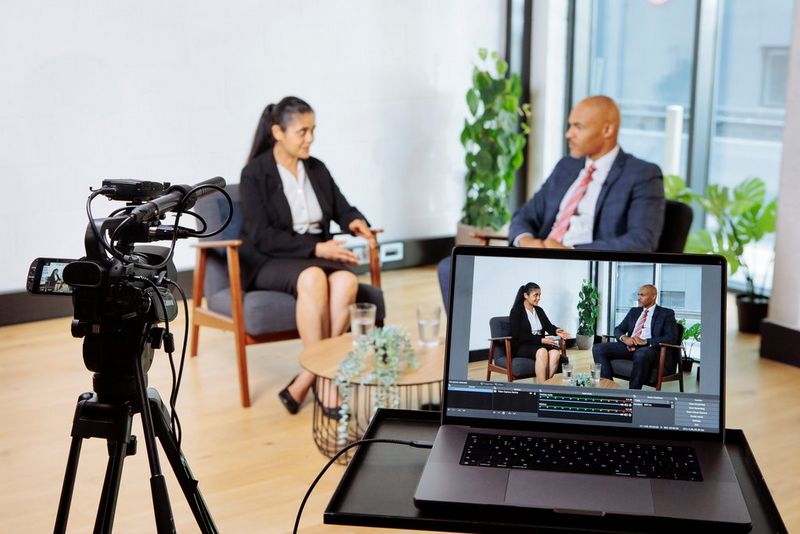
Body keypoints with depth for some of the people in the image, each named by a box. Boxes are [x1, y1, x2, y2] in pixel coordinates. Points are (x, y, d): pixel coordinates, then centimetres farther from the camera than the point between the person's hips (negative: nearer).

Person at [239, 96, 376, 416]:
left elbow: (342, 209, 20)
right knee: (313, 278, -39)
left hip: (319, 255, 5)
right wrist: (316, 248, -21)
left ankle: (306, 380, -26)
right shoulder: (255, 174, -4)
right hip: (270, 263, -5)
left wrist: (355, 222, -6)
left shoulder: (317, 169, 13)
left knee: (346, 280, -31)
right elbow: (261, 237, -13)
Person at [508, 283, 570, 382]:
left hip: (540, 344, 6)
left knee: (556, 352, -27)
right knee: (542, 351, -37)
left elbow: (549, 326, 9)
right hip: (522, 347, -6)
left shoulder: (539, 310, 17)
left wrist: (556, 331, -16)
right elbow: (518, 336, -13)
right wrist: (541, 340, -19)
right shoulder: (516, 311, -5)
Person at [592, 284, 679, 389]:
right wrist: (624, 338, -6)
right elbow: (618, 329, 20)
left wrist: (645, 341, -17)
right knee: (598, 348, -15)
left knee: (641, 354, -42)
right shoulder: (634, 311, 23)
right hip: (629, 346, 6)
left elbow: (672, 338, -6)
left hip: (648, 349, -6)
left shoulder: (666, 314, 7)